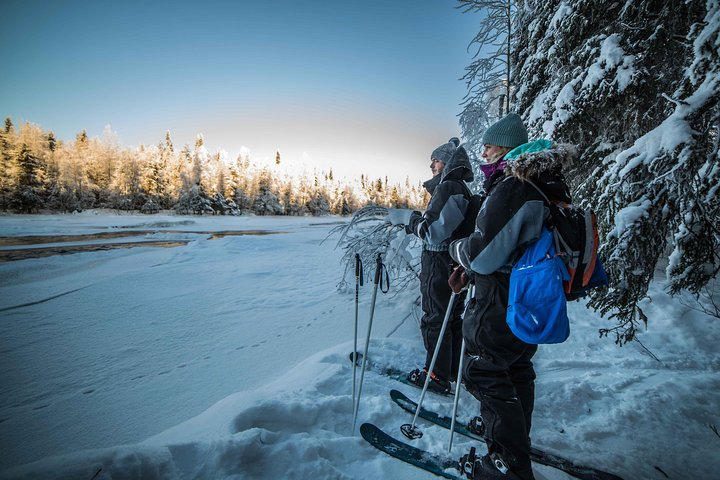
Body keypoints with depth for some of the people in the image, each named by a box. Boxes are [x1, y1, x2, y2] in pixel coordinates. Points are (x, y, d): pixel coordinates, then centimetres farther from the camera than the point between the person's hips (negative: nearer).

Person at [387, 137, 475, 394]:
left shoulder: (448, 188, -17)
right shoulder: (461, 189, 15)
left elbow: (434, 231, -24)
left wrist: (407, 216, -12)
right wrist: (408, 220, 14)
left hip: (440, 267, -10)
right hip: (457, 266, 10)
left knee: (434, 320, 2)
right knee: (453, 318, 19)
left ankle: (437, 377, 14)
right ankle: (455, 370, 33)